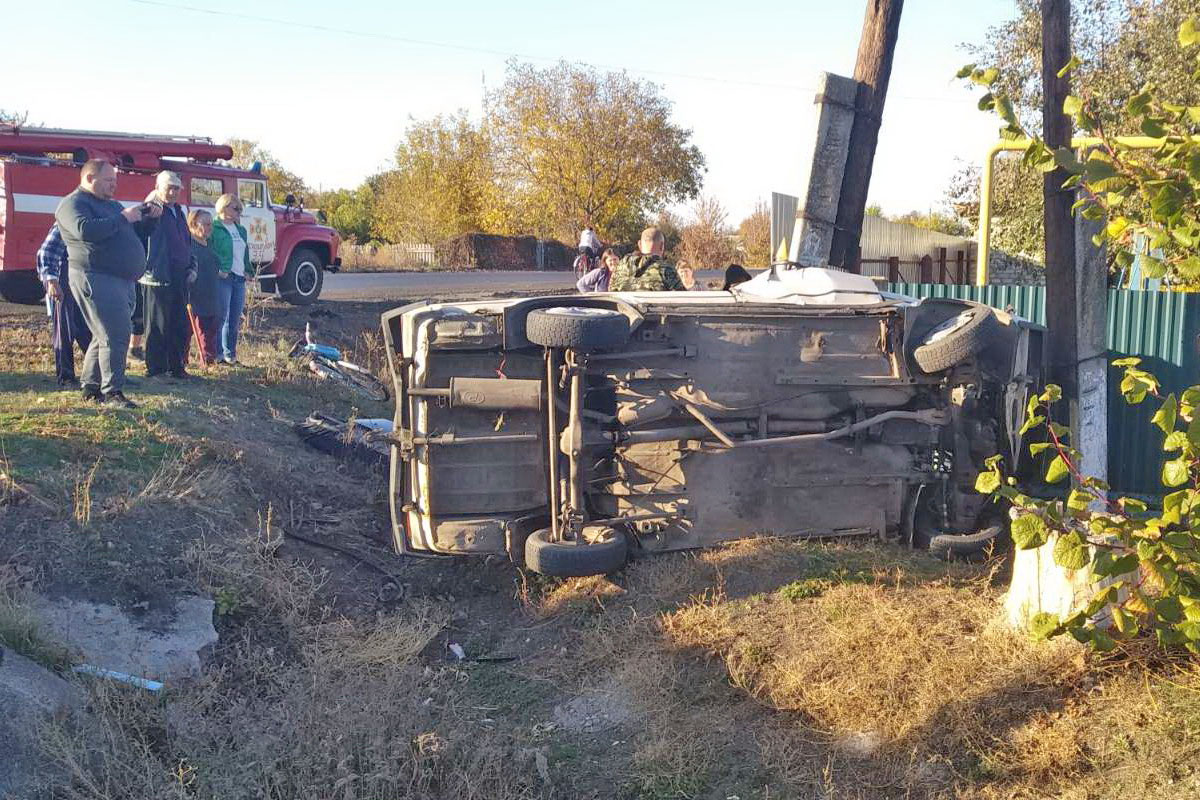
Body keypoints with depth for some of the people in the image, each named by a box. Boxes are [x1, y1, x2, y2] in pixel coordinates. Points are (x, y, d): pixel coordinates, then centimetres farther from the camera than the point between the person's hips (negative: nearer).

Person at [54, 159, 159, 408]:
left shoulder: (112, 205, 22)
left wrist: (150, 219, 7)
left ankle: (91, 387, 22)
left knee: (105, 335, 13)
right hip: (97, 278, -9)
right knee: (115, 335, -14)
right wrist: (122, 218, -21)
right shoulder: (73, 204, -6)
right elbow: (85, 230, -26)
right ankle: (112, 392, -11)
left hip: (123, 280, 9)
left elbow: (135, 233, 27)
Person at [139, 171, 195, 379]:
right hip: (158, 277, -8)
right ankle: (155, 369, 6)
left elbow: (187, 242, 26)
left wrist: (191, 267, 16)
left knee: (181, 325, 11)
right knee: (158, 325, -1)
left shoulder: (178, 212, 19)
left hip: (180, 277, 8)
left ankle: (176, 366, 20)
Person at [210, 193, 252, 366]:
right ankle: (219, 355, -3)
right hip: (222, 278, -7)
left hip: (239, 279, 7)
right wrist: (219, 270, -19)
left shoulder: (241, 230, 20)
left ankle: (230, 353, 17)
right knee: (222, 317, -7)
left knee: (235, 319, 9)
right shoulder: (214, 228, -5)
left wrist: (248, 271, 15)